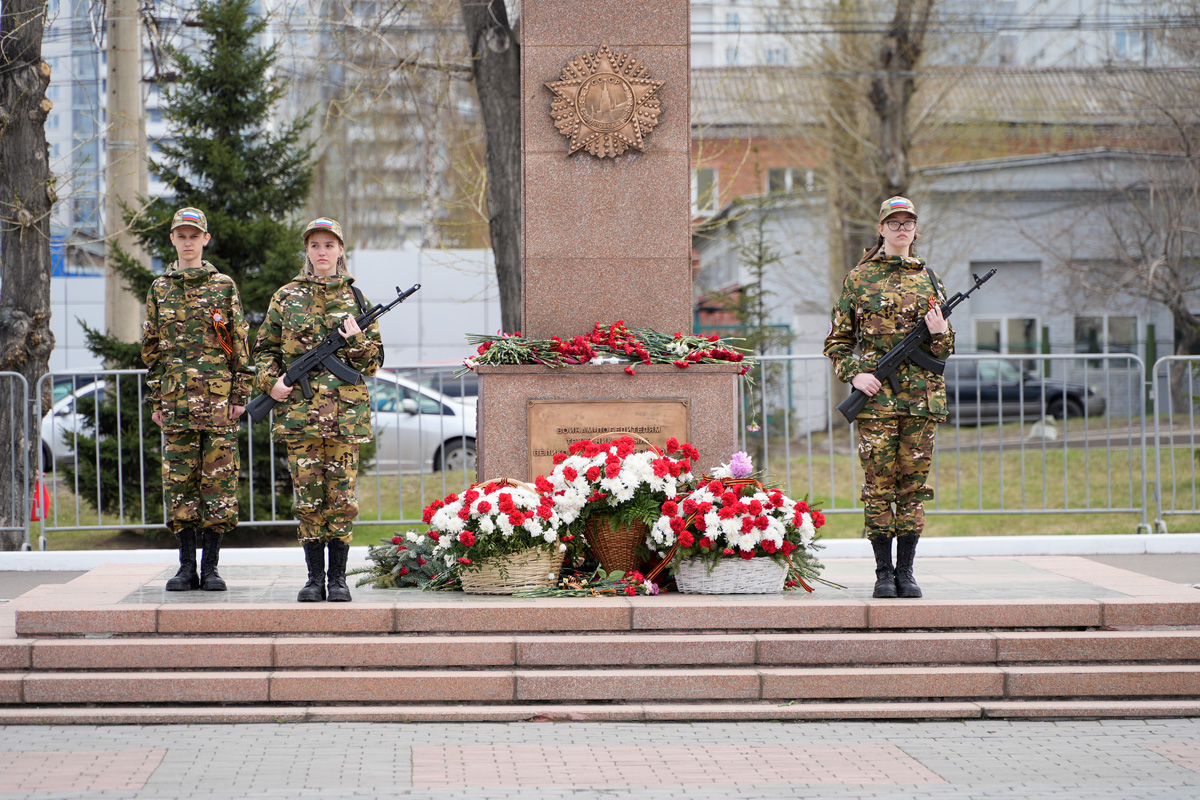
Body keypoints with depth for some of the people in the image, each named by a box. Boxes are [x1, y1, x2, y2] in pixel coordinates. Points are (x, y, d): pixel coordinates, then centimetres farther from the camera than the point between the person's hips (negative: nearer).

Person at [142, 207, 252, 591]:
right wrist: (156, 400, 7)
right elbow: (151, 350, 13)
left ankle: (210, 566, 4)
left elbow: (240, 345, 4)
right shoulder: (159, 290, 10)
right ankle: (186, 566, 8)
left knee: (219, 479, -2)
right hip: (177, 400, 2)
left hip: (219, 398, -2)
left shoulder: (224, 286, 5)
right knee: (180, 480, 2)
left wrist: (240, 395, -2)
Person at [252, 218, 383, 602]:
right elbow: (264, 349, 12)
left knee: (342, 495, -1)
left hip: (346, 409, 0)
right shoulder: (287, 297, 8)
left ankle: (338, 578, 7)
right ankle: (315, 578, 8)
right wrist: (271, 381, -5)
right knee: (308, 495, 0)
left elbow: (374, 360, 10)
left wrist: (356, 340, -9)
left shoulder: (354, 297, 9)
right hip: (299, 408, 0)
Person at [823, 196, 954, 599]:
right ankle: (883, 571, 5)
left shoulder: (929, 279, 13)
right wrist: (854, 373, -8)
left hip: (921, 395, 2)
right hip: (876, 395, -2)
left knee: (914, 485, 2)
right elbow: (836, 341, 9)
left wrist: (940, 334, -6)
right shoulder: (859, 278, 6)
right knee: (878, 485, -3)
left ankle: (906, 571, 8)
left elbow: (943, 350, 16)